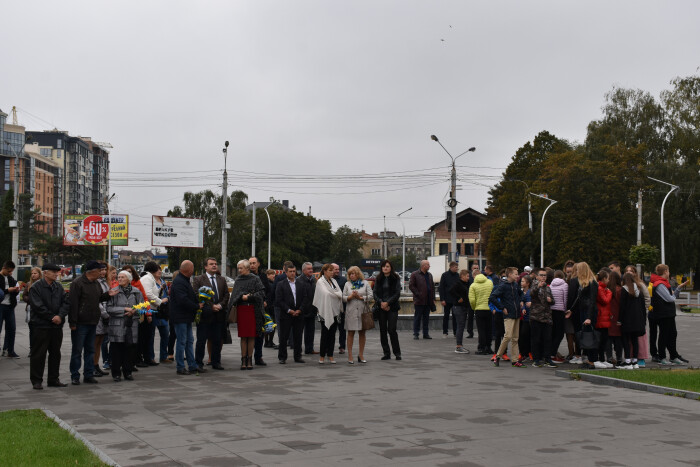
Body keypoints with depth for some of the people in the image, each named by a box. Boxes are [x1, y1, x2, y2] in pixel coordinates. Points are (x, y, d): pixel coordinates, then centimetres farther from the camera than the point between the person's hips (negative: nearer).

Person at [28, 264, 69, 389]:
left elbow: (65, 303, 6)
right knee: (39, 354, -2)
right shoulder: (36, 287, -7)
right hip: (41, 326, -6)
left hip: (57, 325, 6)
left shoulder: (58, 287, 11)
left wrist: (60, 316, -12)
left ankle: (54, 379, 20)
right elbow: (38, 306, -14)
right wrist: (52, 317, -13)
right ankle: (36, 380, 6)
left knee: (55, 353, 11)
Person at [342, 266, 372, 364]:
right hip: (351, 311, 0)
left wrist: (360, 297, -10)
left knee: (362, 333, 5)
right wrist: (350, 297, -12)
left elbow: (370, 296, 1)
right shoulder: (347, 284, 11)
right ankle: (350, 356, 3)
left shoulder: (365, 283, 7)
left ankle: (361, 355, 14)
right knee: (351, 333, 0)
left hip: (363, 311, 0)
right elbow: (343, 297, 6)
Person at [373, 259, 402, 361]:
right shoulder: (378, 279, 10)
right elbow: (375, 293, 6)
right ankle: (386, 353, 12)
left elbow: (397, 293, -4)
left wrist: (387, 303, -13)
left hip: (392, 307, -3)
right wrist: (381, 302, -11)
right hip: (380, 308, 3)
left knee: (392, 330, -10)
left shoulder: (395, 279, 2)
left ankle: (397, 352, 2)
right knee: (383, 330, 4)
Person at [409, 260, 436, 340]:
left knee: (426, 318, 9)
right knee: (417, 317, -1)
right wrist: (418, 294, -14)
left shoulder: (429, 275, 15)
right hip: (419, 300, -6)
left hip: (428, 301, 6)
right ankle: (416, 334, 5)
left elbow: (432, 287, 17)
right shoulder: (415, 274, -5)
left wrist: (433, 298, 10)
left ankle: (426, 334, 15)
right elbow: (411, 286, -8)